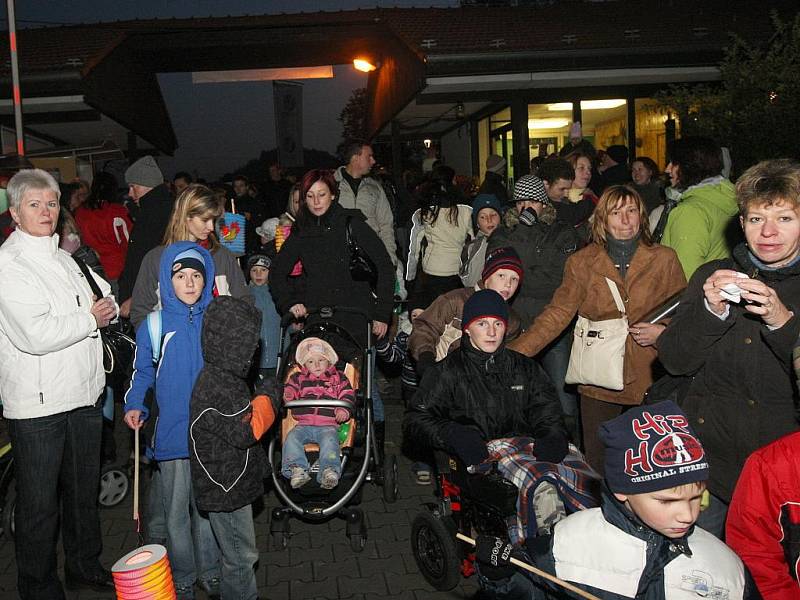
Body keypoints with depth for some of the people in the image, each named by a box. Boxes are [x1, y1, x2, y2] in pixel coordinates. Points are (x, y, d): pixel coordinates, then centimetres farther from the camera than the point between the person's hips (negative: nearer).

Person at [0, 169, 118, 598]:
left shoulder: (64, 258, 13)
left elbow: (104, 300, 26)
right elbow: (35, 335, -23)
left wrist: (107, 305, 5)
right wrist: (91, 318, -12)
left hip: (83, 393, 7)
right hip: (37, 402, -7)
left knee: (84, 489, 20)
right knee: (39, 502, 6)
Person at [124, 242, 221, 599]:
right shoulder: (153, 327, -1)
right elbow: (142, 373, 7)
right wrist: (134, 406, -9)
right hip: (172, 433, -1)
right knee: (176, 513, 8)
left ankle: (210, 571, 31)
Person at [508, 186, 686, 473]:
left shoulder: (664, 259, 5)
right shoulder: (582, 262, 4)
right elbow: (557, 314, -1)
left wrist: (663, 333, -12)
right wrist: (513, 352, -11)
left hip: (648, 379, 0)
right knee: (598, 465, 6)